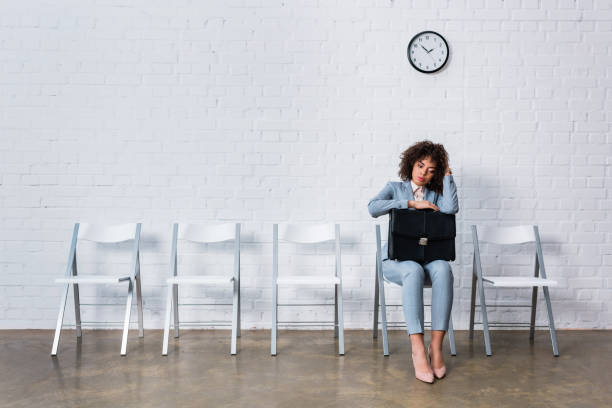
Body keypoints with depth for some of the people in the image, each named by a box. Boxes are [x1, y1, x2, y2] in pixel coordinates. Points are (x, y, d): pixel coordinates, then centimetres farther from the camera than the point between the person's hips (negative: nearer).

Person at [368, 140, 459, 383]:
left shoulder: (435, 194, 17)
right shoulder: (395, 188, 13)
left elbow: (451, 208, -9)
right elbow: (373, 208, -10)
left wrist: (447, 174, 2)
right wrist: (411, 203, -10)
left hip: (427, 259, 2)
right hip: (396, 259, -2)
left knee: (443, 269, -35)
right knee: (414, 271, -38)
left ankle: (436, 346, -34)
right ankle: (418, 350, -41)